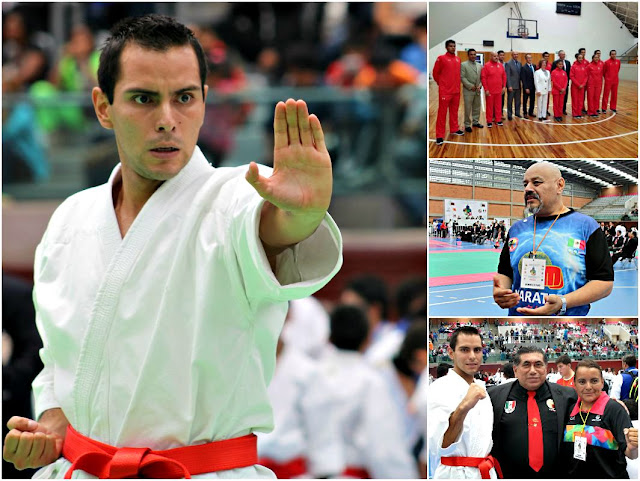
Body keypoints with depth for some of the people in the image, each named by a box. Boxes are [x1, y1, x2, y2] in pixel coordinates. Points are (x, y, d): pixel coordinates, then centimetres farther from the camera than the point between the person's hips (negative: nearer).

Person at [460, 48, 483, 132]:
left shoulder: (479, 66, 11)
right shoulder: (464, 65, -4)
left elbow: (481, 77, 12)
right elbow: (462, 77, -10)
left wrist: (480, 85, -6)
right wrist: (470, 86, -15)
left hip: (477, 90, 5)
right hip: (468, 91, -5)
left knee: (476, 108, 11)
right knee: (468, 109, -2)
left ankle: (475, 122, 24)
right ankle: (467, 125, 4)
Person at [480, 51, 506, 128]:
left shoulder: (500, 66, 6)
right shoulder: (487, 66, -7)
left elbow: (504, 76, 13)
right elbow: (483, 78, -9)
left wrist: (504, 86, 6)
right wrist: (486, 89, -12)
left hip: (498, 90, 4)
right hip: (490, 91, -4)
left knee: (498, 106, 9)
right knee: (489, 106, 3)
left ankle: (498, 120, 17)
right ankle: (489, 121, 9)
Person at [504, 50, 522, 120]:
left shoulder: (519, 64, 10)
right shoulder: (508, 64, -8)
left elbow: (520, 74, 13)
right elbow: (507, 76, -12)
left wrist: (521, 84, 5)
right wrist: (509, 86, -18)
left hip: (518, 85, 5)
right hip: (511, 86, -5)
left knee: (518, 101, 11)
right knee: (510, 101, 2)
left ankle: (517, 113, 22)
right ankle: (509, 115, 8)